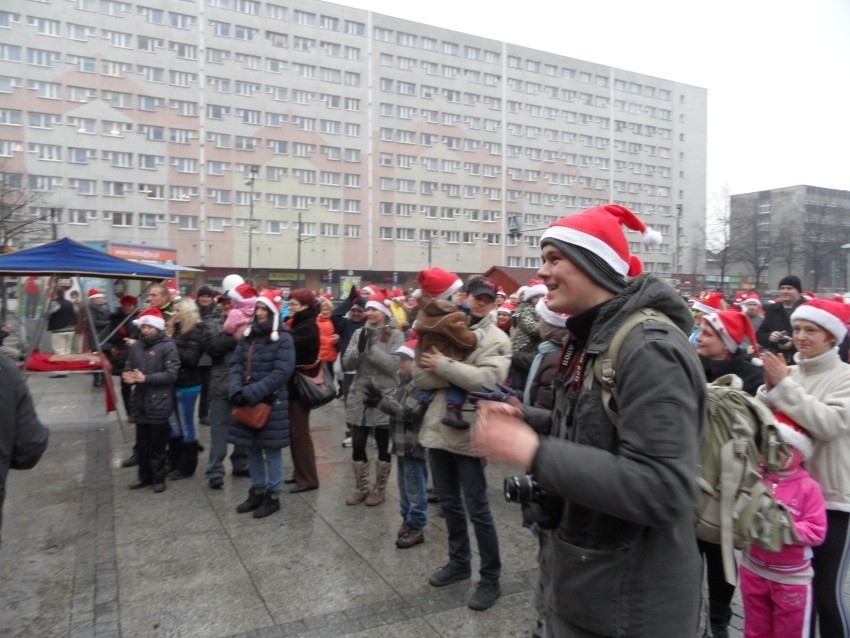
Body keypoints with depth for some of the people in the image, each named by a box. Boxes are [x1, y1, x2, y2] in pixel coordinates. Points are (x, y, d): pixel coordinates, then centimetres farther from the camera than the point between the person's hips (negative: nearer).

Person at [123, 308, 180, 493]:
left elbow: (171, 374, -15)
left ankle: (158, 478, 19)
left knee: (157, 445, 5)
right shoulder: (135, 347, 6)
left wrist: (145, 378, -20)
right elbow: (128, 368, 12)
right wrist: (128, 377, -11)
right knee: (141, 443, 15)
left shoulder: (168, 346, -10)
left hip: (159, 403, -5)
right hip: (140, 403, 5)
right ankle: (145, 476, 30)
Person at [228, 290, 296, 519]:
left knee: (271, 450, 4)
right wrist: (237, 391, -14)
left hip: (272, 403, -5)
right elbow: (236, 365, 4)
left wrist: (251, 393, -22)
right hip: (248, 402, 6)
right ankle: (257, 491, 29)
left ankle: (273, 496, 17)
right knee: (253, 449, 14)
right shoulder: (248, 336, 9)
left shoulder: (283, 339, -10)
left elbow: (281, 373, -18)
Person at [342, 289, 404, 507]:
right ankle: (361, 488, 26)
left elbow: (393, 365, -18)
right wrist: (359, 348, -18)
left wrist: (372, 348, -21)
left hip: (384, 398, -3)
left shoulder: (395, 335, -6)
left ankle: (379, 489, 25)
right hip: (359, 397, 4)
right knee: (357, 445, 9)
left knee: (383, 446, 10)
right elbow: (347, 364, 0)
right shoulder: (359, 333, 6)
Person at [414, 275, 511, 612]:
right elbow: (420, 375, -5)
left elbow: (487, 378, -24)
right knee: (449, 503, 19)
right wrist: (461, 375, -17)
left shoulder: (496, 339, -6)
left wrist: (444, 365, -19)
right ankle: (459, 561, 38)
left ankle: (490, 578, 20)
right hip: (438, 428, 5)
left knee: (477, 508, 3)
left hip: (468, 433, -5)